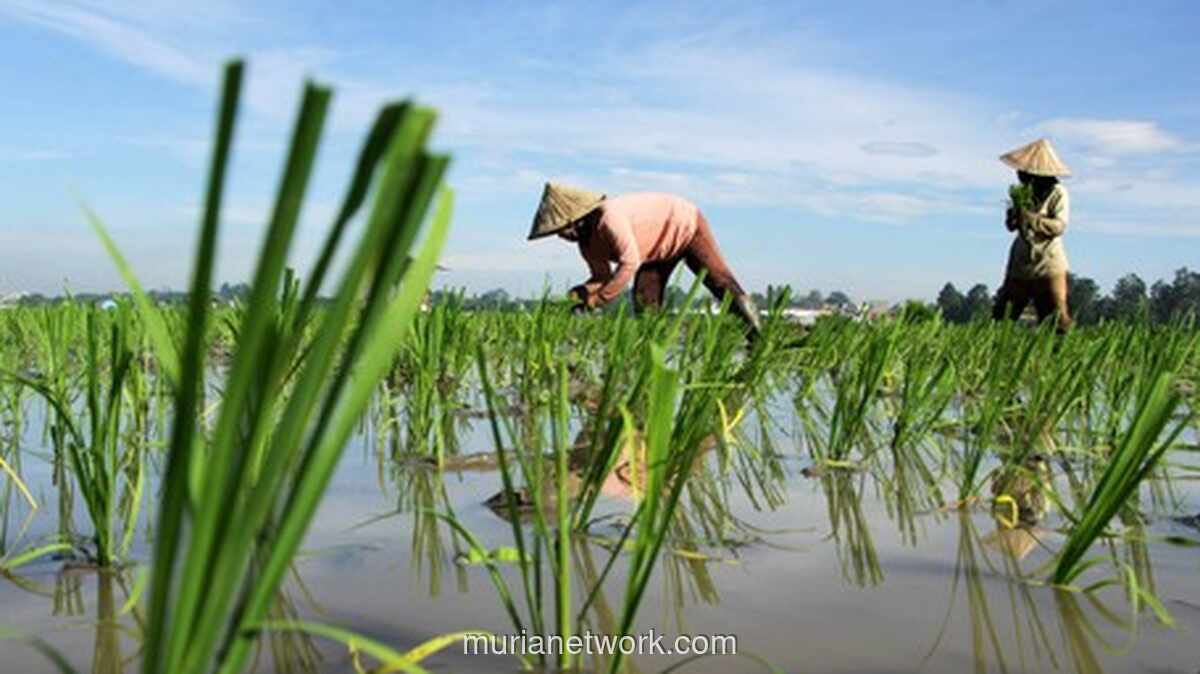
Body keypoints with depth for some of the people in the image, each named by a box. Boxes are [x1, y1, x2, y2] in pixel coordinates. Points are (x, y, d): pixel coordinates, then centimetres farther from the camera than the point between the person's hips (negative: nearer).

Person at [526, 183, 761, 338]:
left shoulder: (610, 219, -38)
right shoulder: (587, 243, -8)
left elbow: (629, 263, -41)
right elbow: (602, 278, 2)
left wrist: (594, 301, -36)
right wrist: (578, 294, -20)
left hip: (685, 226, -9)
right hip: (659, 249, 9)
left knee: (721, 283, -10)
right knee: (645, 304, -3)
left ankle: (757, 339, -6)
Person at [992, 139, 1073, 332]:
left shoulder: (1057, 193, -8)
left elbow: (1058, 225, -19)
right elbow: (1011, 225, 13)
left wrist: (1030, 218, -25)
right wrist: (1013, 216, -9)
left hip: (1048, 266, -6)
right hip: (1021, 263, 6)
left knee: (1057, 319, -3)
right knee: (1001, 318, 6)